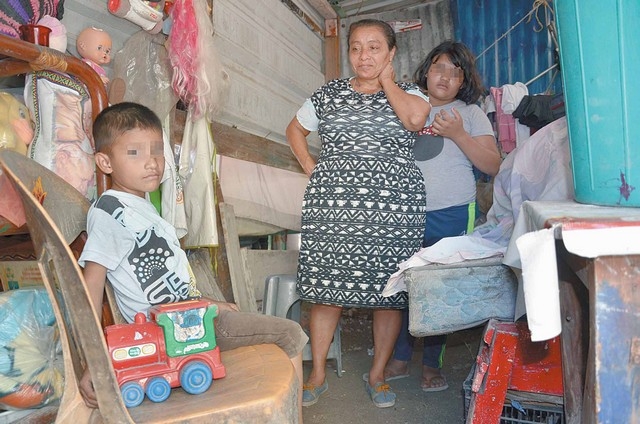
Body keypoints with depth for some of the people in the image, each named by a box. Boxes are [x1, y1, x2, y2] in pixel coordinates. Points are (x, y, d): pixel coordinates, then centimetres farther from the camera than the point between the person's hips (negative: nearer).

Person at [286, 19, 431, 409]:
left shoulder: (407, 92, 8)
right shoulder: (329, 93, 13)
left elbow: (415, 118, -16)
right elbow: (295, 130, 24)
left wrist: (387, 81, 0)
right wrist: (311, 168, 9)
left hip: (393, 207, 0)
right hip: (333, 205, 1)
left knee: (389, 291, 3)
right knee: (326, 287, 1)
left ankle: (378, 376, 22)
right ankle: (318, 375, 18)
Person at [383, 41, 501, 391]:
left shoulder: (470, 113, 6)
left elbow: (493, 166, -2)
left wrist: (458, 134, -12)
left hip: (451, 215, -1)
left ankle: (432, 364, 23)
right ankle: (400, 359, 22)